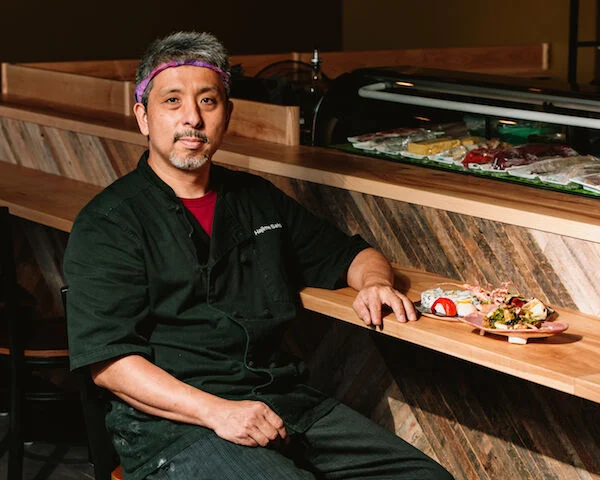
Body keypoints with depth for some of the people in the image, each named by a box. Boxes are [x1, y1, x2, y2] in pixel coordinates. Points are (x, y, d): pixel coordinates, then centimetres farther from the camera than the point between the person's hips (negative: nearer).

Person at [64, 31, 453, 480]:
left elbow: (350, 254, 30)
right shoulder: (106, 223, 0)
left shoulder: (257, 199, 19)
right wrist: (216, 411, -20)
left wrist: (375, 282, 5)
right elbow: (108, 360, -9)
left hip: (286, 402, 6)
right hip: (174, 423, -5)